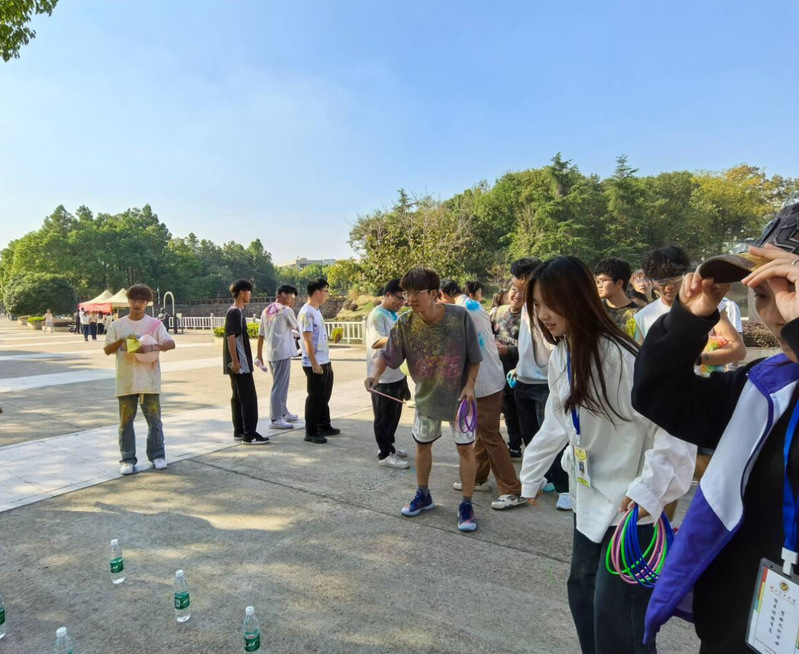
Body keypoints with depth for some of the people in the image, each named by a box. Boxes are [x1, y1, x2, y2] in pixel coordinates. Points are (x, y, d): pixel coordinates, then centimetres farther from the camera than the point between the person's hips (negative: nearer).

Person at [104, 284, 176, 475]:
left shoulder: (154, 324, 0)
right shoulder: (118, 325, 6)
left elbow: (171, 343, -11)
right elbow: (107, 350, 6)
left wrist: (151, 347, -28)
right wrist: (121, 341, -13)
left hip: (149, 380, -1)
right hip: (125, 382, 2)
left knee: (154, 420, 6)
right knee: (126, 421, 7)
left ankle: (157, 456, 19)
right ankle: (127, 459, 17)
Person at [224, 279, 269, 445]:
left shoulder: (238, 311, 16)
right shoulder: (234, 312, -14)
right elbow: (230, 337, -20)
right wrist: (235, 361, -22)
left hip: (241, 363, 10)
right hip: (239, 364, -10)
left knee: (238, 397, 13)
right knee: (249, 398, -8)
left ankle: (239, 431, 19)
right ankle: (249, 435, -5)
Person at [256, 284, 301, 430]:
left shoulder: (266, 311, 12)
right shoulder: (286, 310, -9)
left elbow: (261, 334, 13)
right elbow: (298, 329, 2)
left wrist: (259, 355, 17)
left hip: (270, 353, 8)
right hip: (282, 352, -8)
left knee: (279, 384, 19)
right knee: (280, 386, -5)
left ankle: (283, 413, 30)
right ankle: (275, 420, -3)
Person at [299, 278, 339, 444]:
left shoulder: (316, 311, 13)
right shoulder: (306, 313, -16)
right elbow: (307, 340, -20)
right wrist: (314, 364, -21)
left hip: (325, 362, 9)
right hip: (314, 364, -9)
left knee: (324, 397, 17)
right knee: (315, 398, -1)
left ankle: (324, 427, 30)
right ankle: (311, 432, 10)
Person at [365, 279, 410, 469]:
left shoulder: (393, 315, 13)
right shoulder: (377, 315, -16)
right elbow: (376, 342, -29)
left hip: (397, 374, 9)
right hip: (383, 376, -9)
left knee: (394, 415, 19)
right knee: (384, 417, 1)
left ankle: (388, 446, 33)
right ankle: (384, 454, 11)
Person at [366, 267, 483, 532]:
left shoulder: (459, 316, -21)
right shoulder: (405, 324, -15)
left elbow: (474, 357, -11)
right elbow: (387, 356, -12)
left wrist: (470, 385, -19)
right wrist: (375, 374, -31)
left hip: (458, 395, -3)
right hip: (426, 395, 3)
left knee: (466, 448, 1)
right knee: (422, 444, 17)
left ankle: (466, 506, 18)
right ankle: (423, 496, 39)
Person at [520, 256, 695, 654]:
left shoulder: (621, 356, -25)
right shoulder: (560, 356, 1)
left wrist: (649, 488, -31)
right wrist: (531, 474, 18)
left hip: (630, 504, -8)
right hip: (590, 497, 8)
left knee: (615, 613, 0)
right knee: (581, 591, 19)